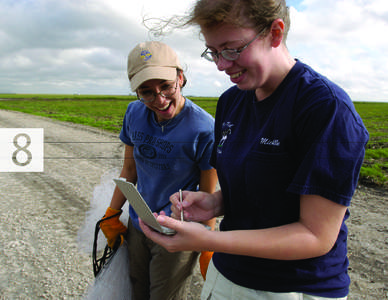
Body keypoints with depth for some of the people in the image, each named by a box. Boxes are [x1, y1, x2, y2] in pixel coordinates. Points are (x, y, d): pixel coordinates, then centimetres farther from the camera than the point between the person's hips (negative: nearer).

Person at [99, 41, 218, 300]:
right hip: (137, 227, 5)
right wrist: (111, 215, 10)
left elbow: (207, 196, -15)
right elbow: (130, 169, 5)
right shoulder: (135, 113, -8)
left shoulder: (204, 129, -24)